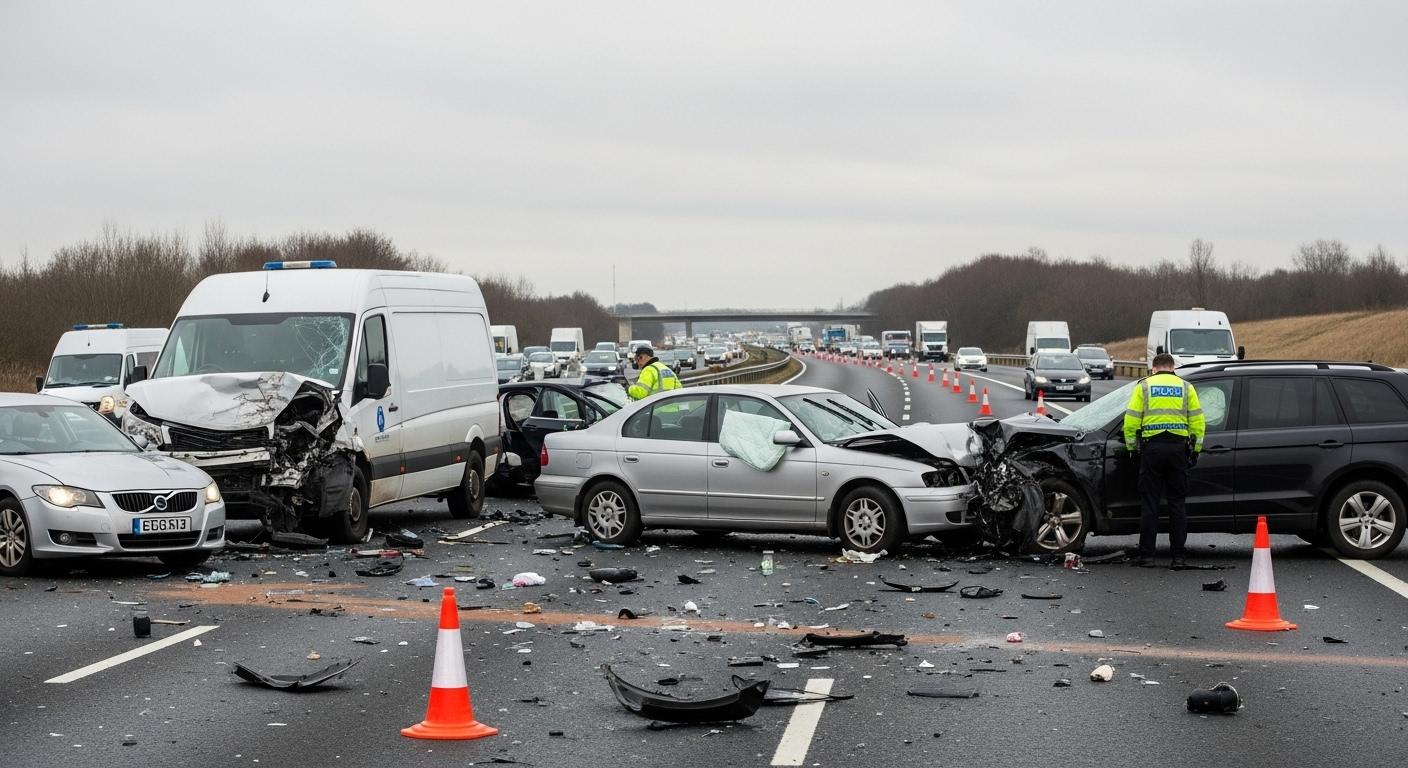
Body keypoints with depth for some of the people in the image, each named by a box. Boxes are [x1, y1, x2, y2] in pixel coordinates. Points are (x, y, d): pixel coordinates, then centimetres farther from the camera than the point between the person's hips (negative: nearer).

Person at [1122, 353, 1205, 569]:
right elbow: (1198, 421, 6)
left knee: (1149, 502, 3)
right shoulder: (1186, 387, 10)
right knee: (1177, 502, 6)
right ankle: (1178, 556, 4)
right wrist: (1196, 449, 13)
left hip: (1152, 447, -1)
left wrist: (1131, 446, 10)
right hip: (1178, 447, 1)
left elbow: (1131, 420, 0)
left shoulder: (1144, 386, 6)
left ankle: (1146, 555, 2)